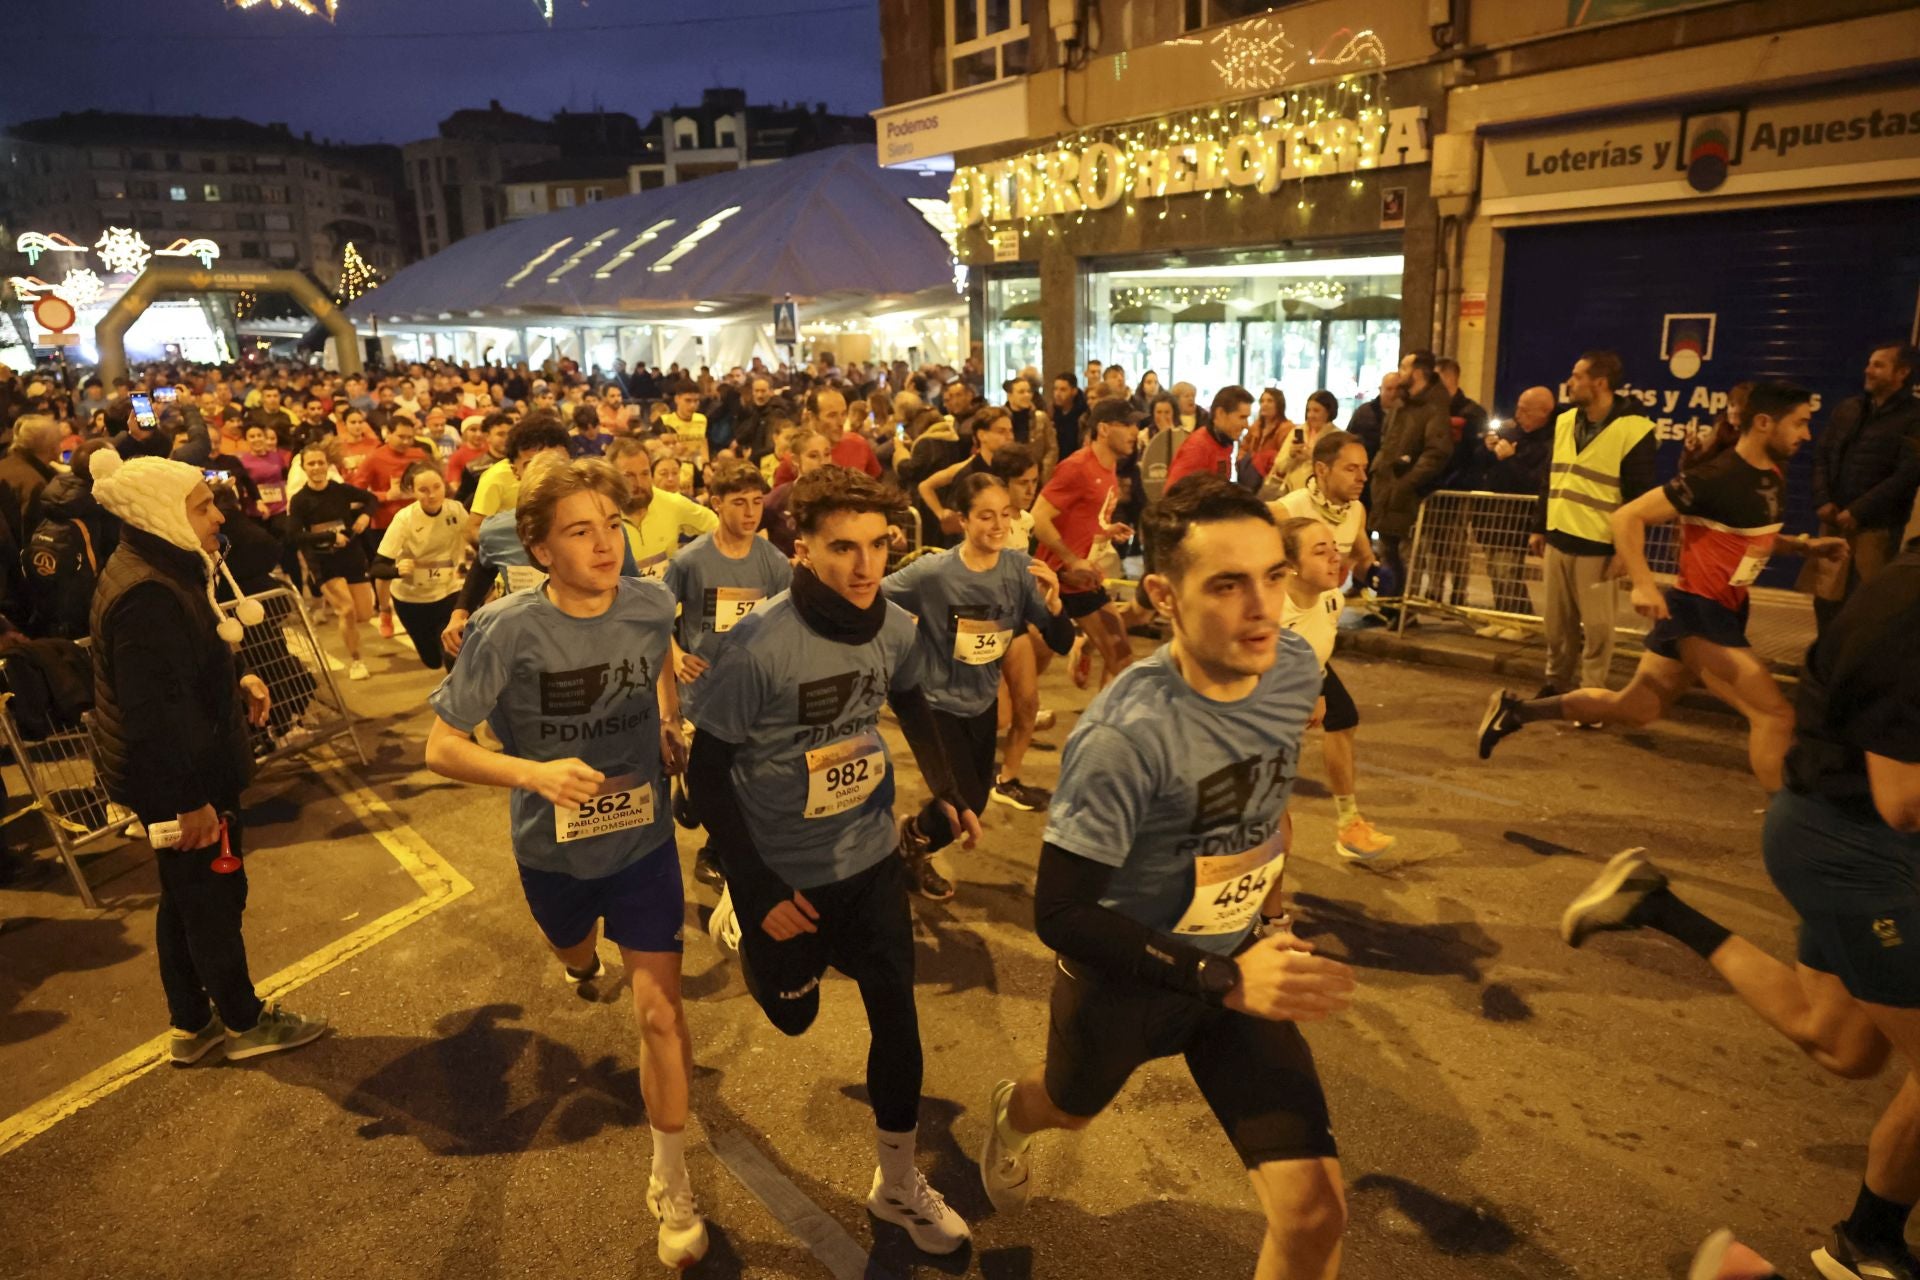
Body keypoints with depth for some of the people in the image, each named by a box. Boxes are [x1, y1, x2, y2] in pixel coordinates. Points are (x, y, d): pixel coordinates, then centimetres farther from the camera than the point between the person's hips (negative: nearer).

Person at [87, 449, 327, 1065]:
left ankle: (191, 1026, 36)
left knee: (184, 900, 21)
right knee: (215, 899, 7)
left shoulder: (161, 570, 6)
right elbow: (154, 710, -29)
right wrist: (189, 799, -25)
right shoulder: (147, 595, -28)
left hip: (177, 772, 10)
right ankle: (245, 1023, 26)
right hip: (178, 781, -10)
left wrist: (236, 684, 1)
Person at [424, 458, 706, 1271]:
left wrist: (671, 729, -2)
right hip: (553, 847, 1)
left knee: (660, 1012, -4)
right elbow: (442, 748, -21)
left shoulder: (651, 606, -17)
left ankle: (671, 1184, 16)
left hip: (643, 839, 0)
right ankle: (583, 960, 73)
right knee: (575, 955, 32)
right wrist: (535, 772, -37)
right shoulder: (507, 629, -26)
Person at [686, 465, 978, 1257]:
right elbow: (705, 774, -18)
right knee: (794, 1016, 20)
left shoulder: (896, 628, -12)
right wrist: (759, 889, -18)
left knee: (896, 1014, 6)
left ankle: (898, 1183, 29)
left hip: (872, 857, 3)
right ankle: (741, 916, 52)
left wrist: (950, 795, 1)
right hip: (783, 870, -3)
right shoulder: (757, 647, -27)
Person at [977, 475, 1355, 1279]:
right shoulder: (1127, 732, -34)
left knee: (1315, 1212, -5)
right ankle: (1010, 1116, 66)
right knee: (1070, 1109, 28)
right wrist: (1223, 980, -33)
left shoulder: (1295, 667, -14)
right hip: (1123, 976, -4)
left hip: (1241, 964, 4)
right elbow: (1060, 914, -29)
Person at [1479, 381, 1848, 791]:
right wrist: (1644, 585, -30)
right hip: (1696, 611, -9)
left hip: (1722, 611, 9)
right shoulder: (1716, 477, -19)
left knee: (1633, 709, 15)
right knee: (1775, 714, -11)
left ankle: (1515, 710, 20)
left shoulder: (1773, 478, 9)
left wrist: (1805, 546, 8)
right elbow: (1627, 517, -21)